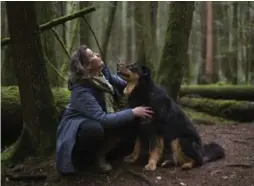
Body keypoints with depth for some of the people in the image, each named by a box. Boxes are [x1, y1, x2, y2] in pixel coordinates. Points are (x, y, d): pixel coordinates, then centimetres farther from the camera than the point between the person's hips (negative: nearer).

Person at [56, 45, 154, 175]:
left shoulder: (103, 72, -11)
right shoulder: (81, 90, -32)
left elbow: (123, 86, 3)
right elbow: (102, 119, -36)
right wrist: (132, 112, -33)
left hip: (98, 122, 7)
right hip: (77, 127, -7)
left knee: (132, 122, -11)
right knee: (95, 129, -40)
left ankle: (101, 152, -4)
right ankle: (89, 155, -7)